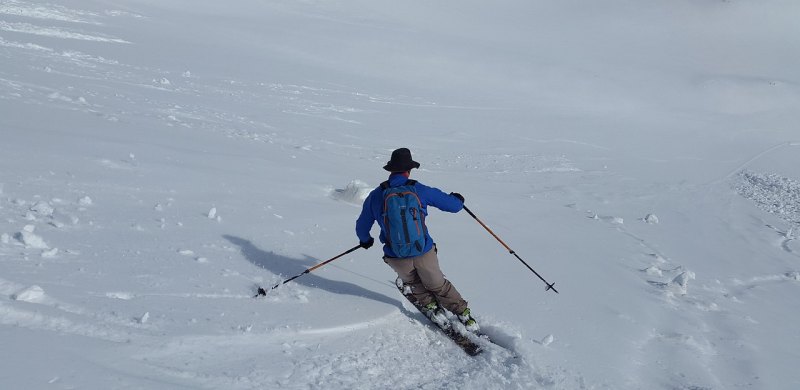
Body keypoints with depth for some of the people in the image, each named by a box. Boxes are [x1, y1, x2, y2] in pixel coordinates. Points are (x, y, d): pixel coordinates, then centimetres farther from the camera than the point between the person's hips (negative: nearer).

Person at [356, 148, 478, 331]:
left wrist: (365, 240, 32)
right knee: (438, 285, 24)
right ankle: (464, 315, 28)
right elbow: (454, 205, 1)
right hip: (424, 253, 0)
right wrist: (457, 199, 26)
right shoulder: (420, 190, -7)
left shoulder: (375, 195, -3)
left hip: (396, 258, 1)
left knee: (412, 281, 34)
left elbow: (362, 227, 10)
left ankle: (430, 306, 28)